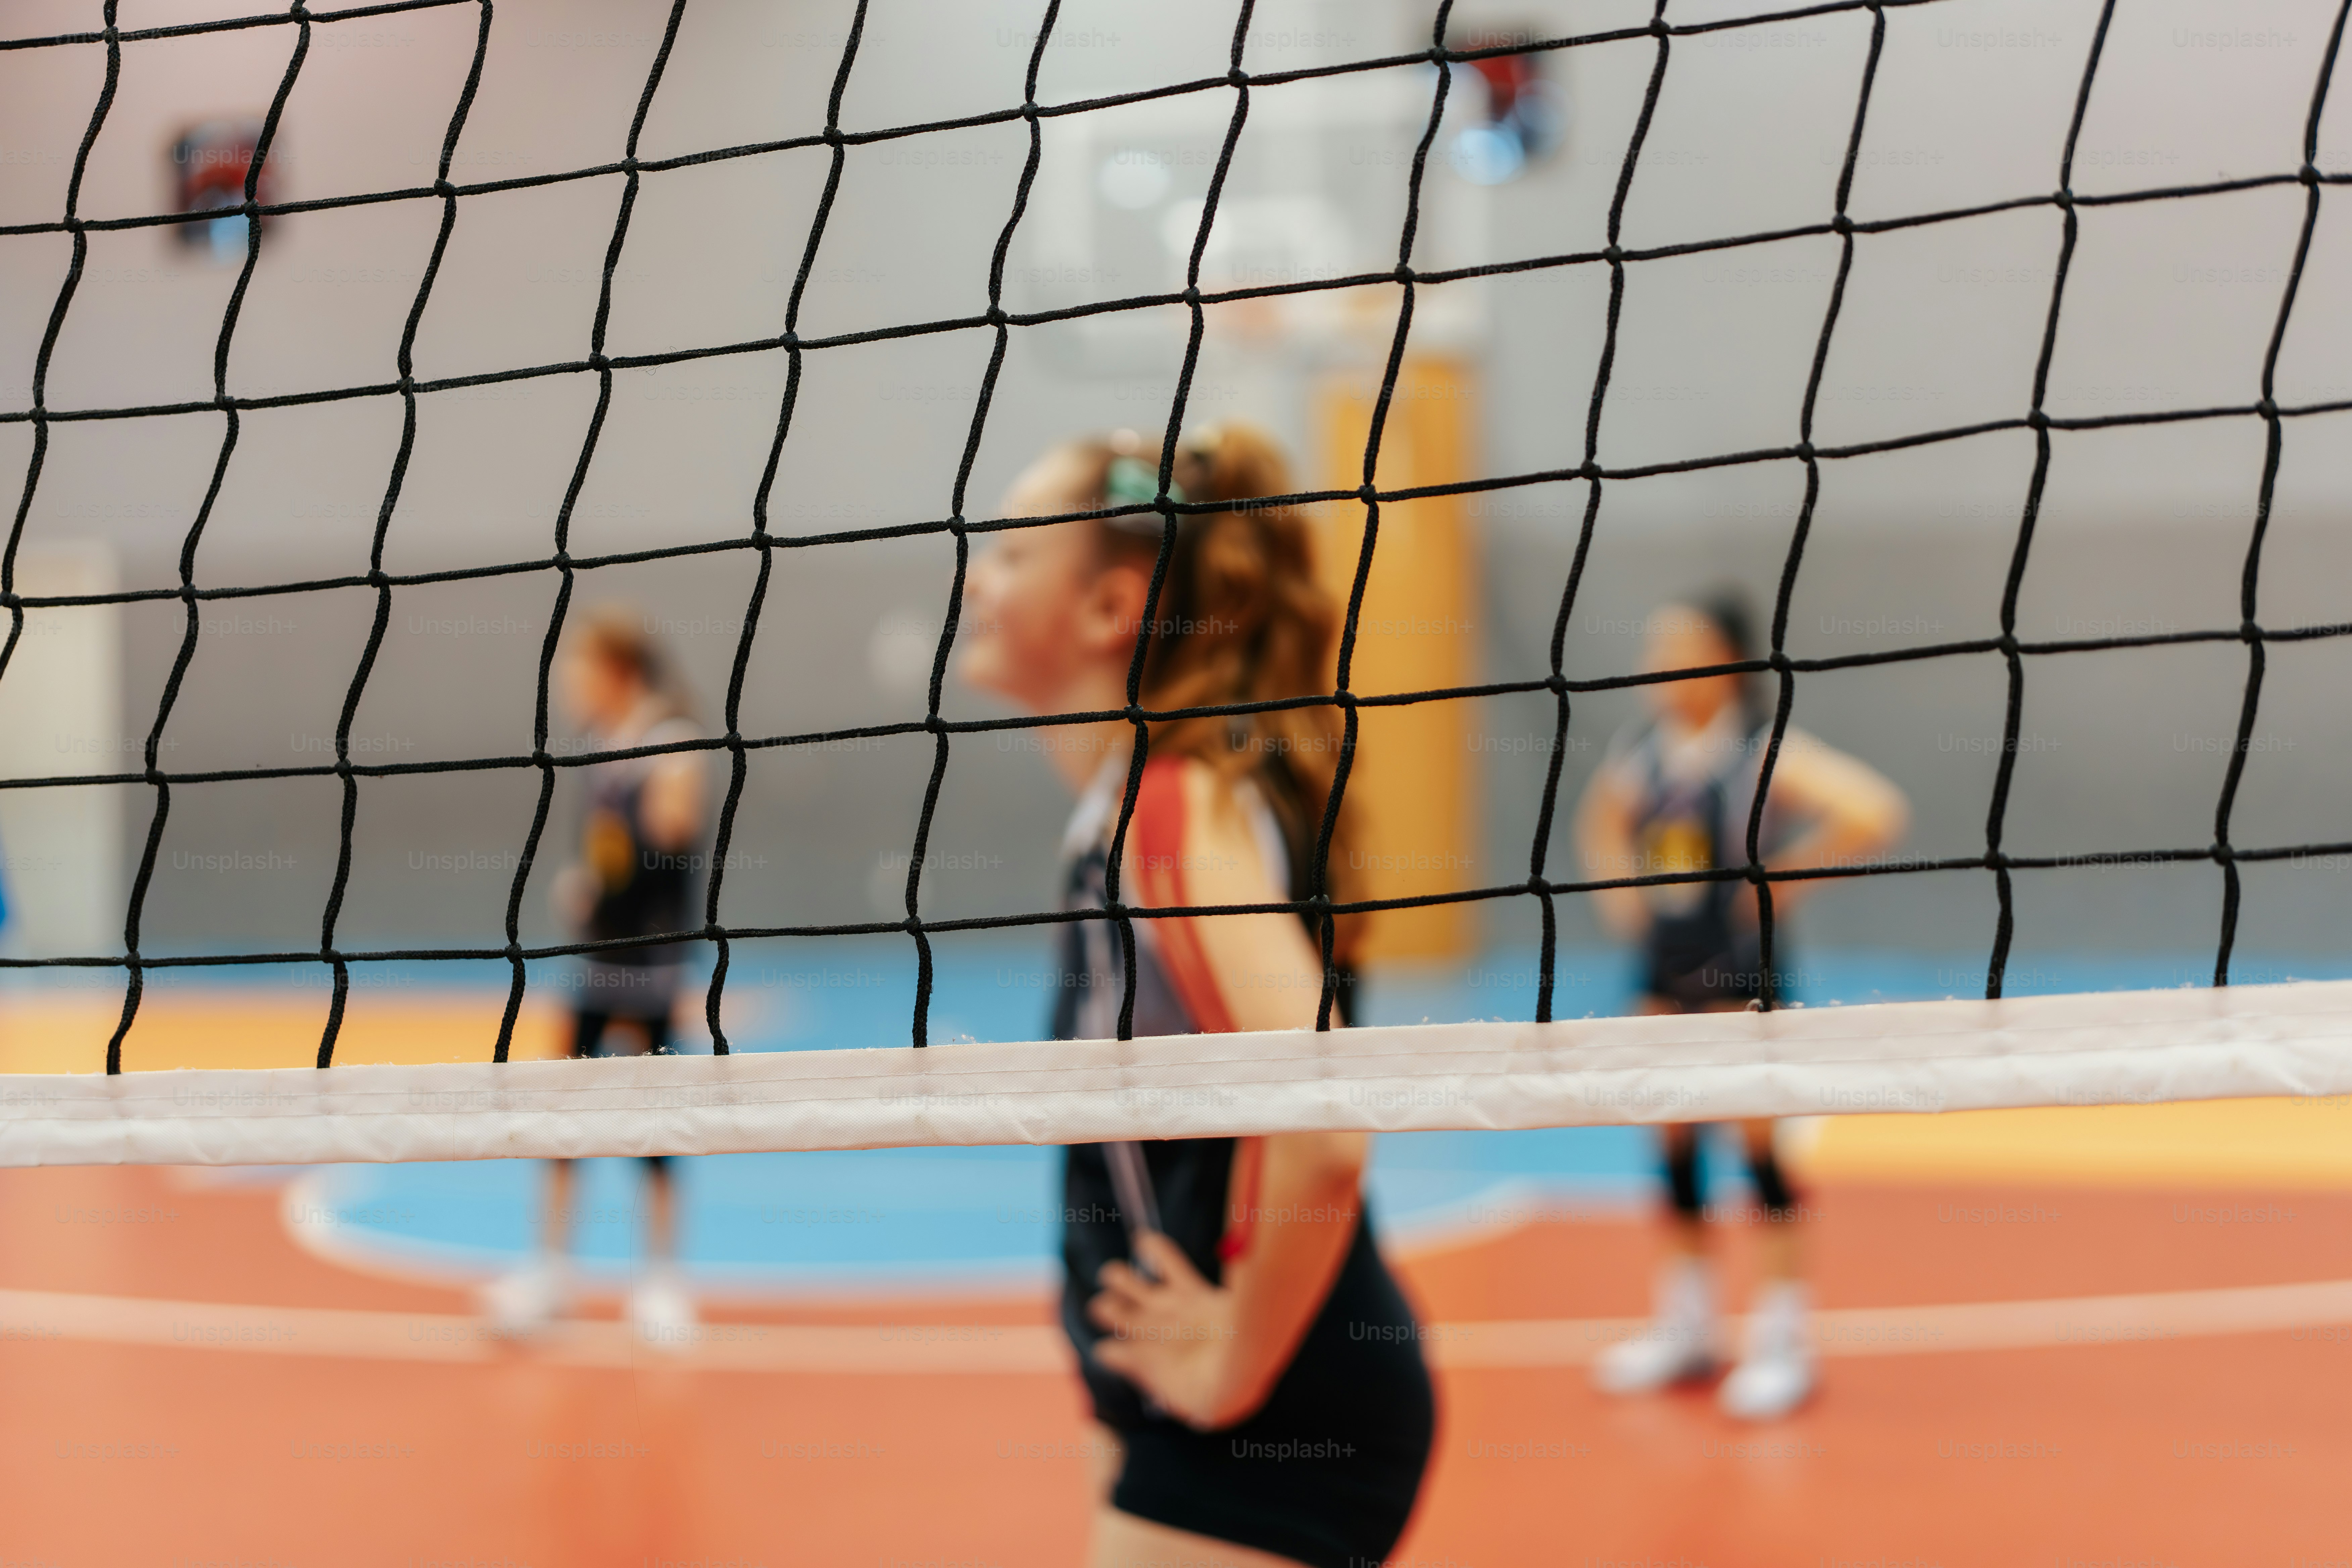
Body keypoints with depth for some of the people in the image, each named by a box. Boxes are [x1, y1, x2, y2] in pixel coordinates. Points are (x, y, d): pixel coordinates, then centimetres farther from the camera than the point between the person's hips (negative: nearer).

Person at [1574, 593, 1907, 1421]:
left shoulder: (1766, 752, -14)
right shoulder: (1643, 753, 5)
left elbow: (1876, 814, -24)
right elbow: (1603, 818, 27)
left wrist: (1786, 875, -17)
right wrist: (1618, 887, 10)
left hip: (1742, 972, -6)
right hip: (1665, 970, 6)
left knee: (1759, 1144, -3)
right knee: (1674, 1146, 11)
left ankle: (1784, 1340, 5)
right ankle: (1687, 1327, 24)